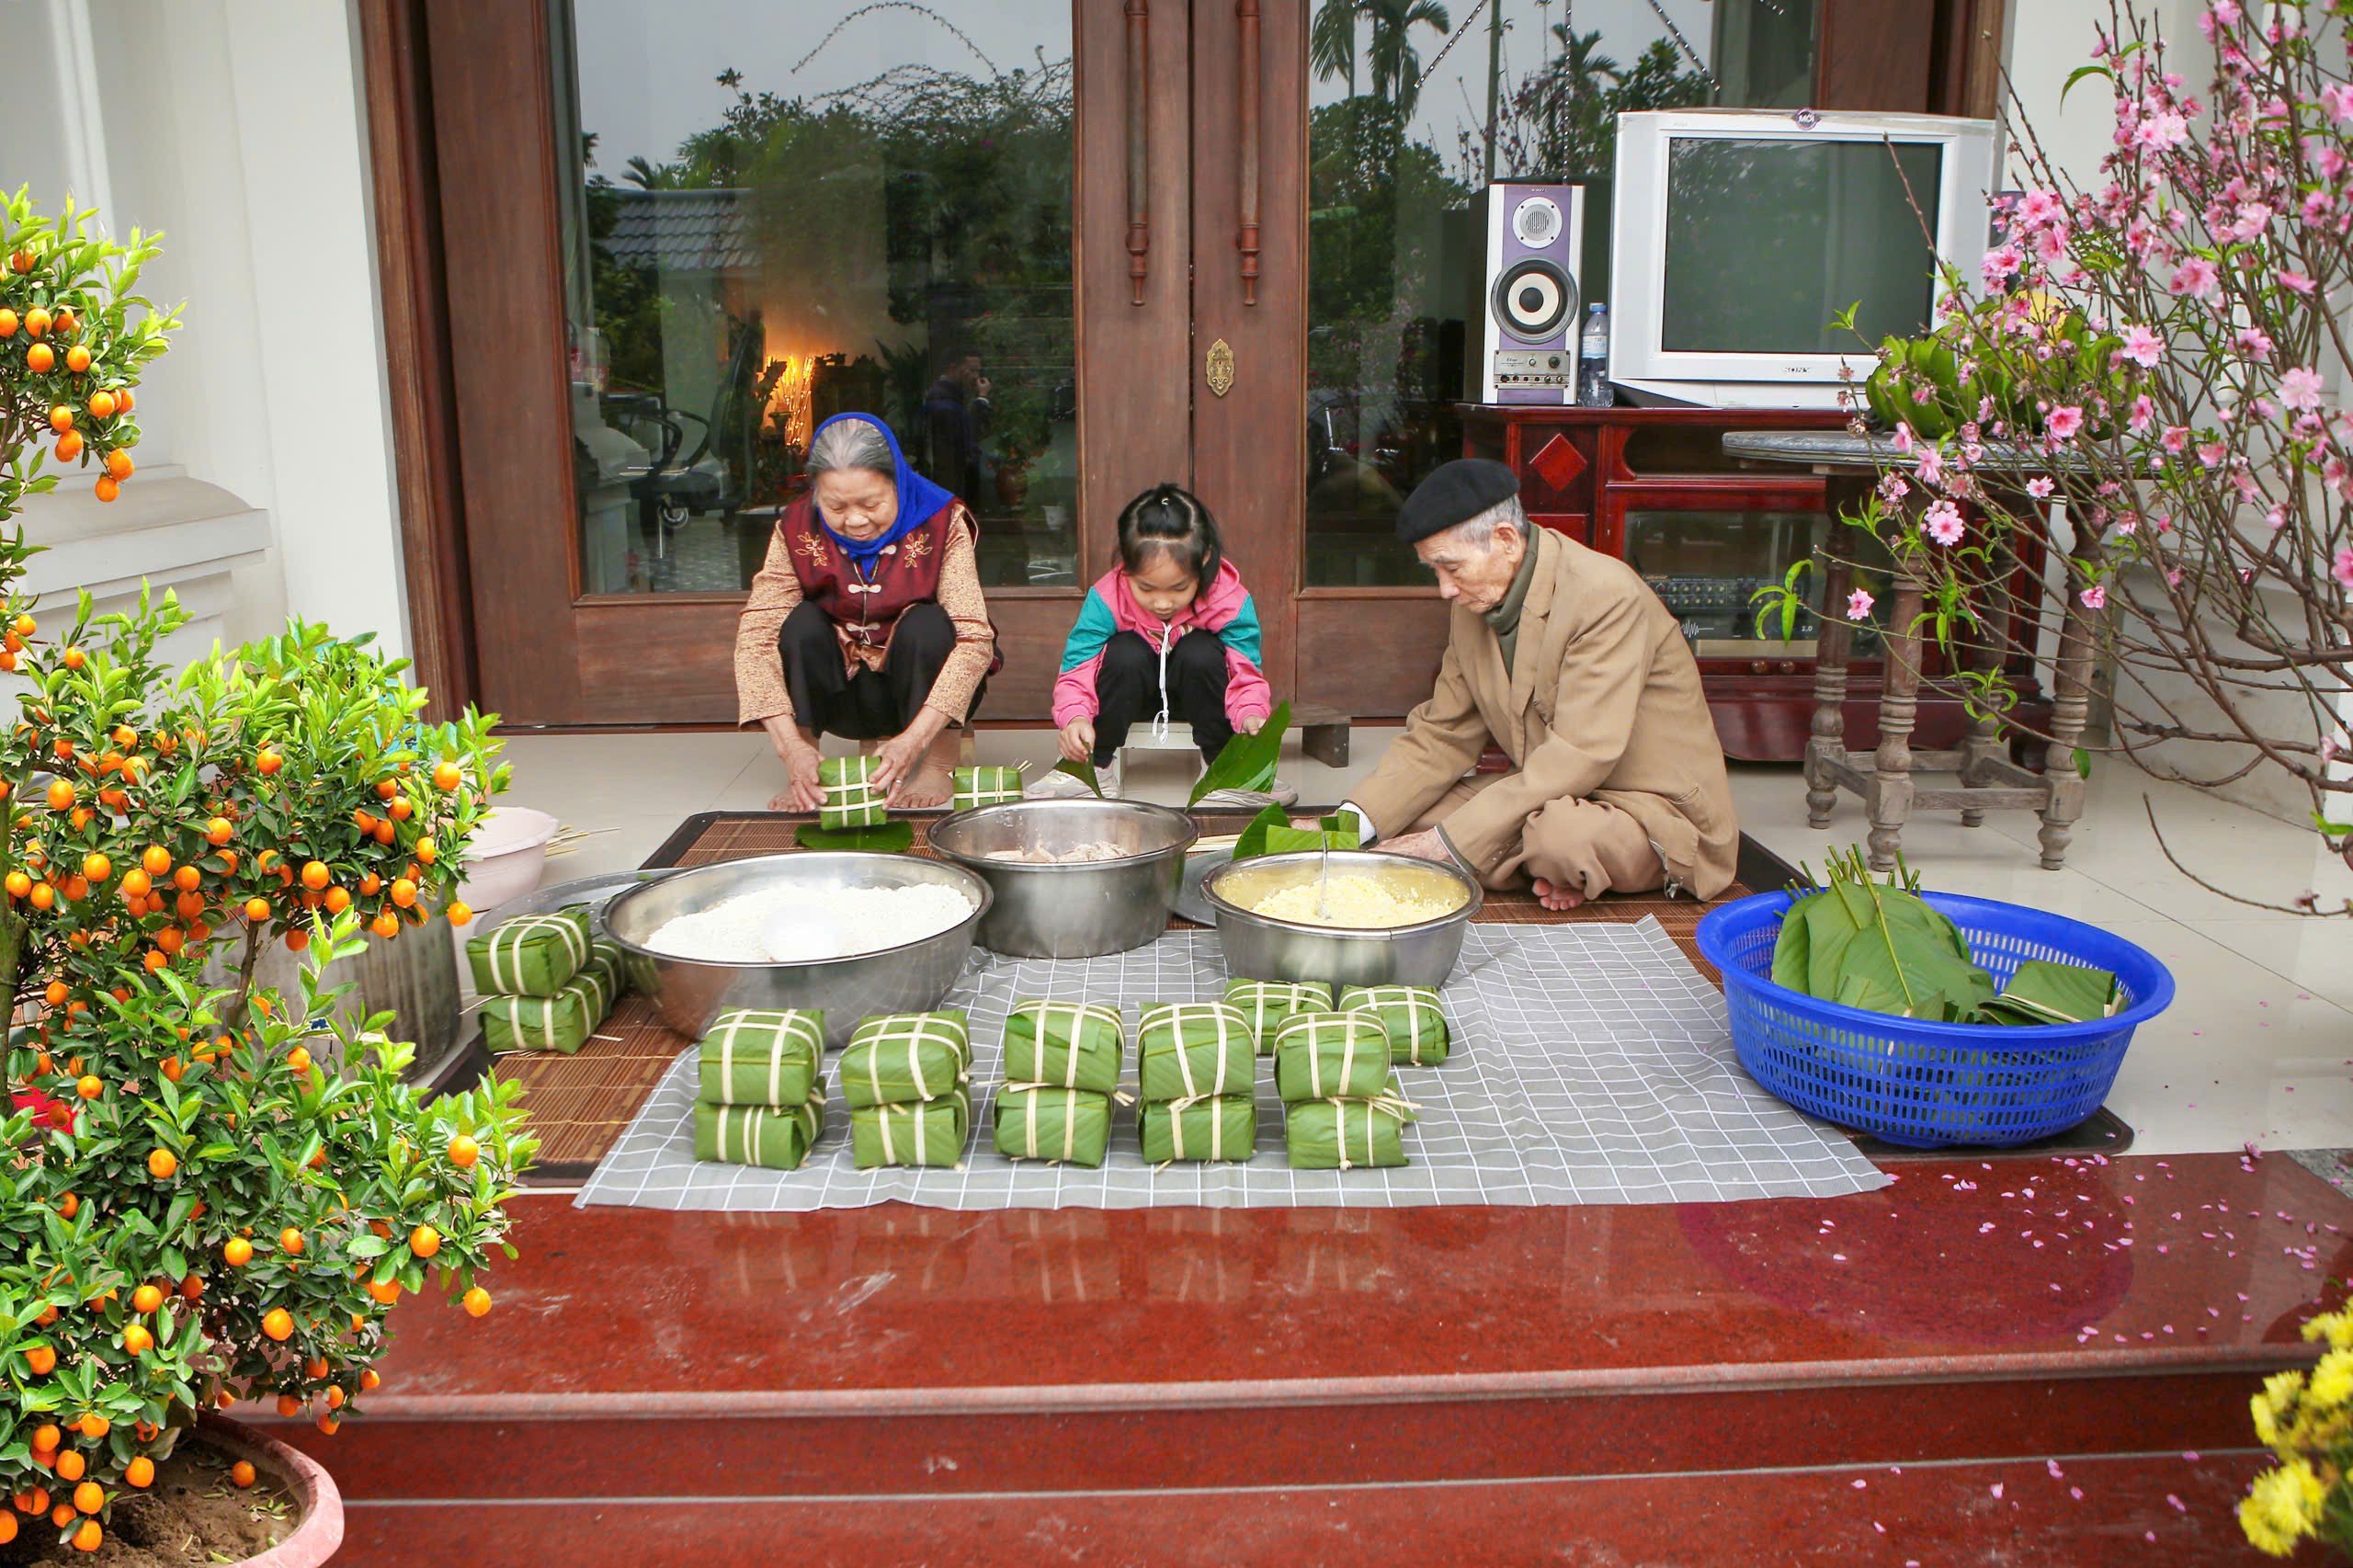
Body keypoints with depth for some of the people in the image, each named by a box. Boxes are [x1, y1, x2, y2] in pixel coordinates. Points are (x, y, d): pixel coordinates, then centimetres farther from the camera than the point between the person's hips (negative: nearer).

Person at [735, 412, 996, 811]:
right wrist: (792, 745, -37)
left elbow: (975, 639, -28)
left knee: (927, 623, -29)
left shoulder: (940, 523, -19)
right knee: (801, 622, -23)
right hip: (844, 699, 2)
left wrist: (914, 739, -40)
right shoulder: (798, 531, -14)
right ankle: (800, 777, -16)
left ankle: (938, 763, -16)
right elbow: (755, 638, -23)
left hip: (924, 692, -2)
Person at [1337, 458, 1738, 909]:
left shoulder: (1606, 595, -23)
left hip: (1655, 812, -7)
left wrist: (1450, 843, -30)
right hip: (1549, 796, 8)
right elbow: (1442, 735, 6)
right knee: (1405, 814, -7)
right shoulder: (1473, 606, 2)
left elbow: (1581, 756, -28)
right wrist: (1354, 821, -10)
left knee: (1562, 832, -38)